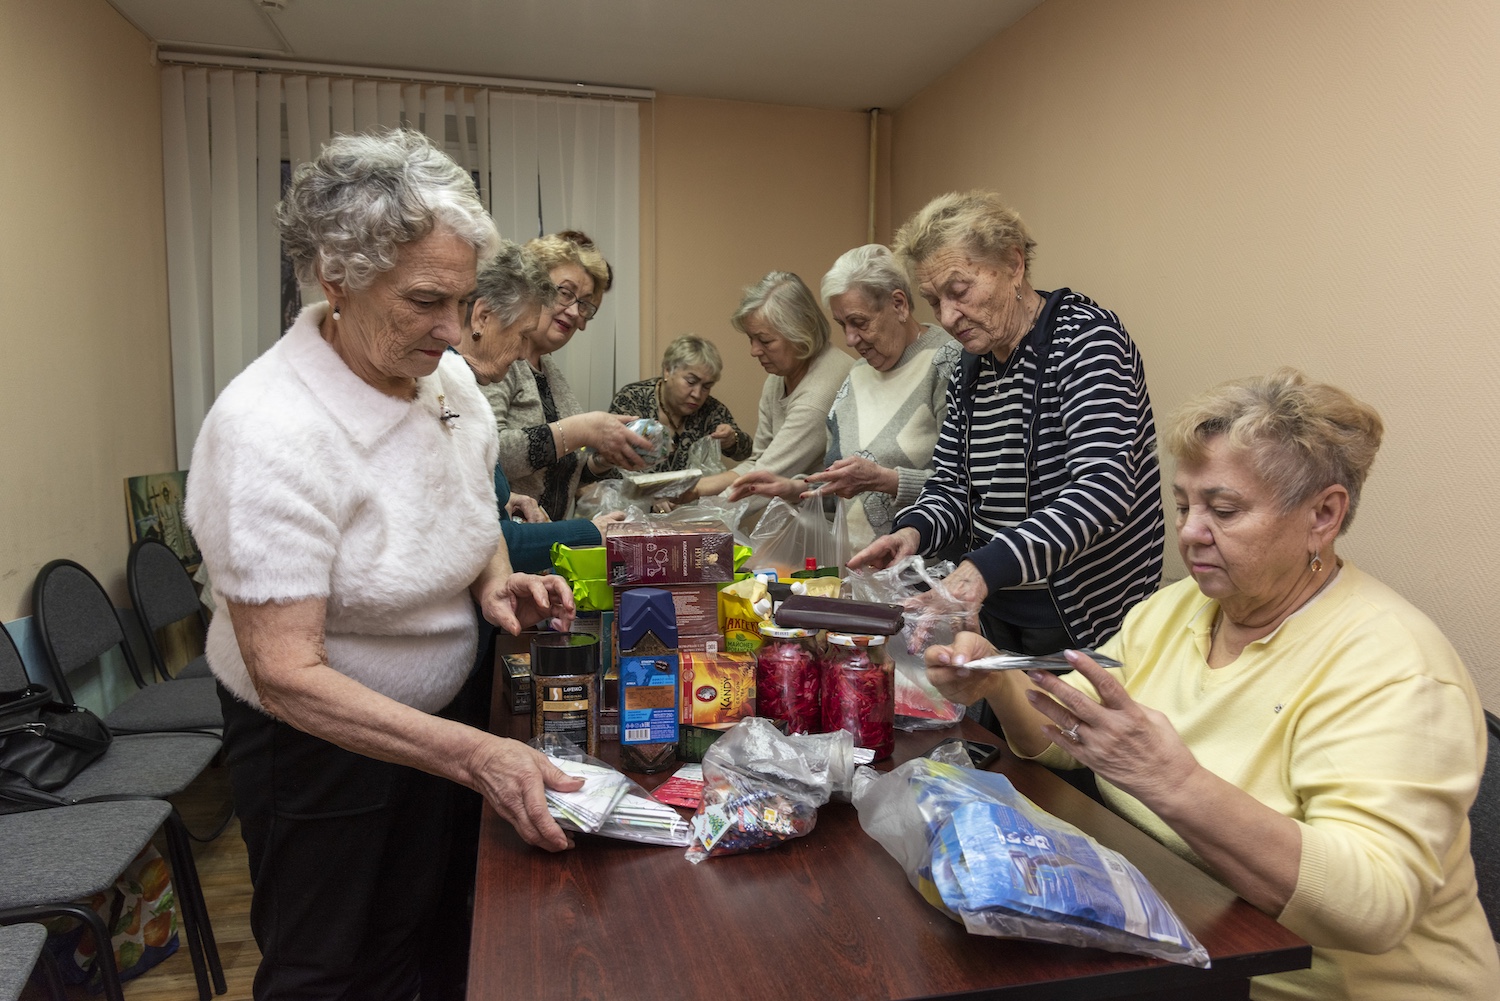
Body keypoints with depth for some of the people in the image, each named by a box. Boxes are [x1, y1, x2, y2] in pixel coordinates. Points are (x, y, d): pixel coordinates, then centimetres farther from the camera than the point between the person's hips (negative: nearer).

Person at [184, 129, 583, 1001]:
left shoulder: (449, 377, -9)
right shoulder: (270, 429, -30)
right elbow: (286, 674, -30)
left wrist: (497, 582, -12)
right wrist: (471, 755, -37)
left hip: (426, 721, 6)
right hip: (314, 738, -6)